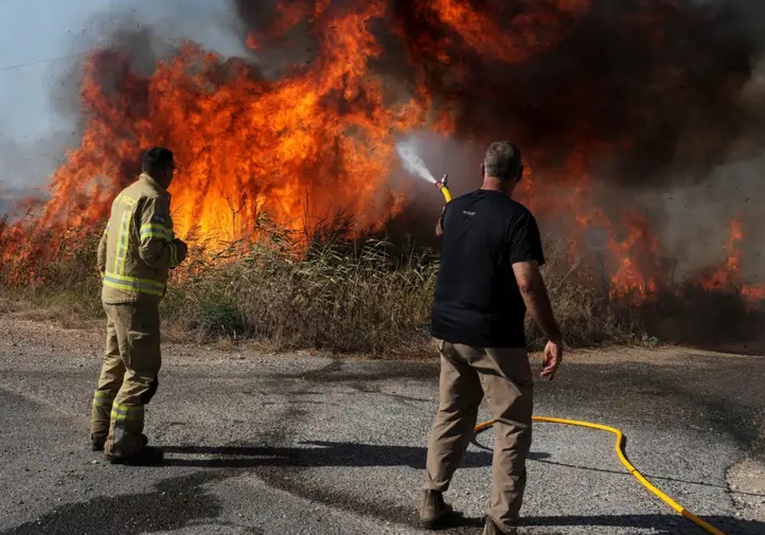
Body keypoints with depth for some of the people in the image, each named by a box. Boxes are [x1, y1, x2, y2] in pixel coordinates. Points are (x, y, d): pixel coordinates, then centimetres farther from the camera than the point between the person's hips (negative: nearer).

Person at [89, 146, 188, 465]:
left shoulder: (125, 195, 15)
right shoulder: (153, 199, -14)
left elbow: (105, 245, 21)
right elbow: (152, 250, -23)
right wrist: (178, 250, -5)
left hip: (114, 294, 10)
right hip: (136, 298, -10)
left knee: (116, 364, 18)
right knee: (142, 370, -6)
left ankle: (102, 432, 27)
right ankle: (122, 445, -5)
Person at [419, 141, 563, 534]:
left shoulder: (455, 209, 7)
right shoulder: (516, 218, -13)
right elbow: (528, 283, -21)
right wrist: (553, 337, -15)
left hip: (448, 330, 7)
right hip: (495, 337, -6)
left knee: (451, 416, 19)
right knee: (512, 427, 3)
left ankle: (432, 502, 25)